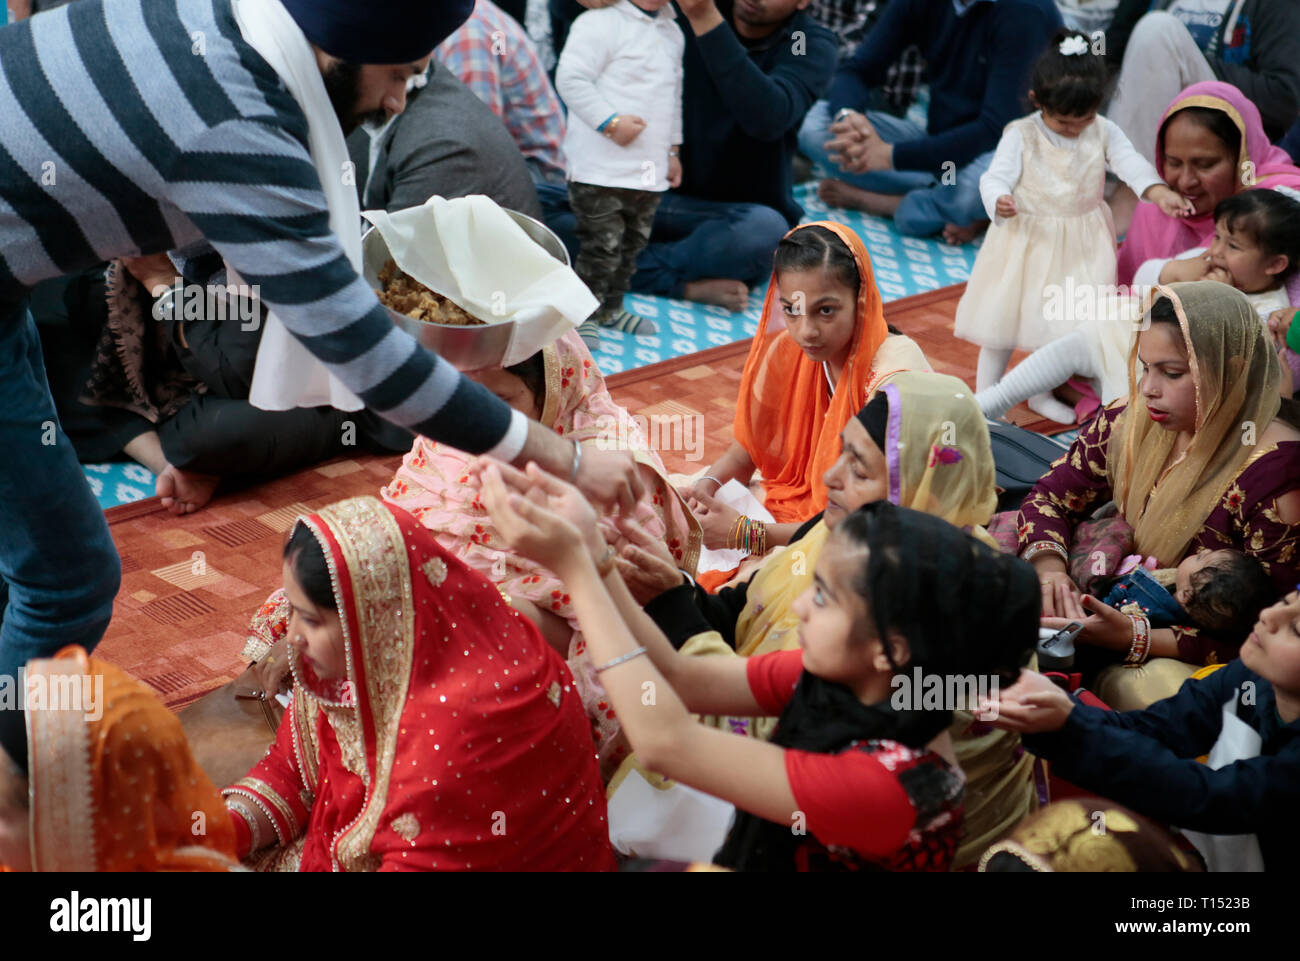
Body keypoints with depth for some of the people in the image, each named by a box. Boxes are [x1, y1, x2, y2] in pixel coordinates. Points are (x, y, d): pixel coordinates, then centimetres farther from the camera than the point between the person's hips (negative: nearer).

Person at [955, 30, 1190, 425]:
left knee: (1065, 320, 9)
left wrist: (1160, 193, -30)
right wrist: (999, 202, -39)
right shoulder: (1020, 136, -11)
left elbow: (1130, 163, -12)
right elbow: (996, 177, -15)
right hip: (1027, 240, -3)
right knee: (1005, 315, 3)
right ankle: (985, 396, 17)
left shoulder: (1104, 132, -3)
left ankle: (1042, 395, 27)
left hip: (1081, 245, 3)